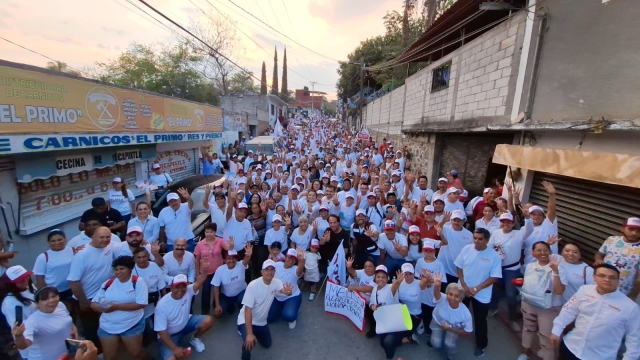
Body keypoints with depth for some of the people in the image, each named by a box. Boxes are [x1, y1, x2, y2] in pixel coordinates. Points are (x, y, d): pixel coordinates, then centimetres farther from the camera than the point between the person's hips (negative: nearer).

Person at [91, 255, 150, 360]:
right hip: (107, 327, 4)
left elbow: (141, 304, -19)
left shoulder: (138, 282, -13)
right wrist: (101, 308, -19)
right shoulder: (108, 283, 0)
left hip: (132, 325, -4)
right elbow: (93, 304, 4)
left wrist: (117, 307, -22)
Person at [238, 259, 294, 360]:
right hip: (246, 320, -6)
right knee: (249, 342, -31)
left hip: (261, 321, 6)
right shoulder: (253, 285, -29)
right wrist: (249, 334, -32)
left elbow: (285, 291, -28)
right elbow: (248, 310, -28)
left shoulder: (276, 282, -13)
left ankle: (256, 331, 42)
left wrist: (288, 292, -54)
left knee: (267, 344, 20)